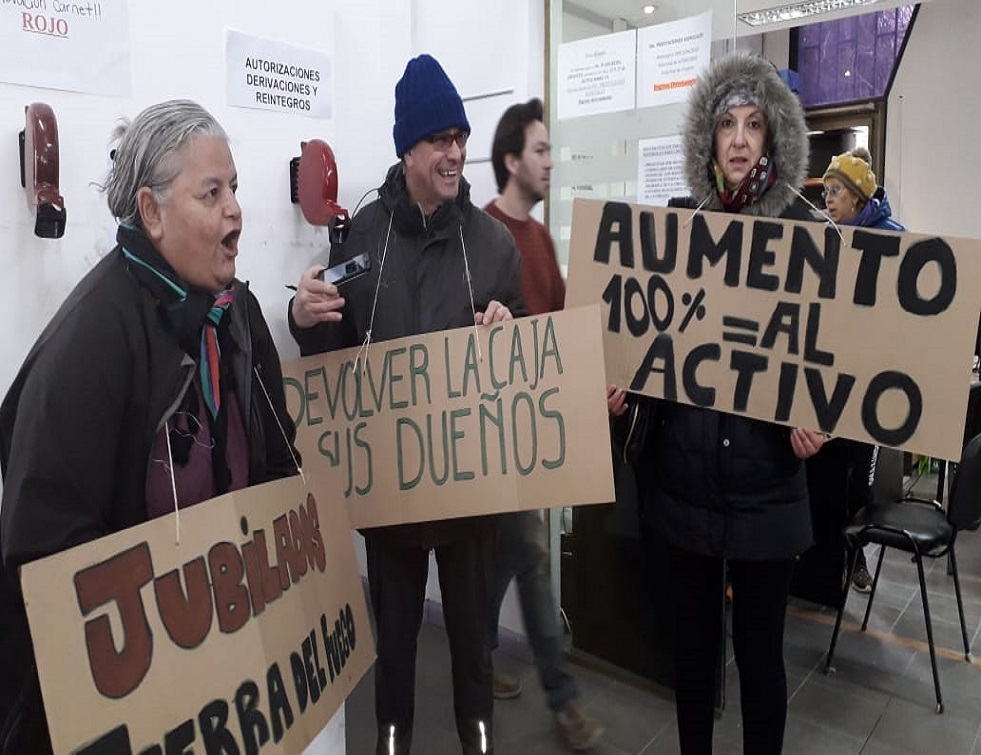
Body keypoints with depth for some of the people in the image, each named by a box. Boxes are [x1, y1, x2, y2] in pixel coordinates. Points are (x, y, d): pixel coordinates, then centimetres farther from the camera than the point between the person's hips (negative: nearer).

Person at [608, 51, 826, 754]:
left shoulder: (799, 225, -2)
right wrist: (621, 383, -9)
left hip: (765, 472, -2)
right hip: (684, 464, 2)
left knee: (759, 642, 10)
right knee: (694, 630, 17)